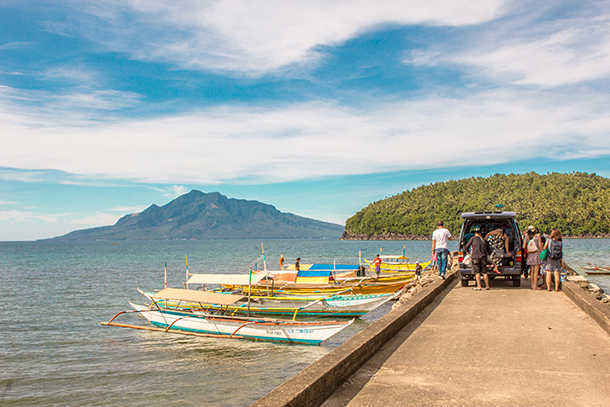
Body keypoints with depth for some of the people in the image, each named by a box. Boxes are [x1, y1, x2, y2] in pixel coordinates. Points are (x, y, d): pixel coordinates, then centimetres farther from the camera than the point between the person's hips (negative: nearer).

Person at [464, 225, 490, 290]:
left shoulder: (473, 238, 6)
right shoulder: (484, 240, 18)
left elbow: (466, 247, 6)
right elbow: (488, 250, 23)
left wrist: (466, 251, 24)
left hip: (475, 257, -4)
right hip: (483, 257, 4)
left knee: (477, 272, 0)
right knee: (484, 272, 11)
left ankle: (479, 286, -2)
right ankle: (487, 286, 12)